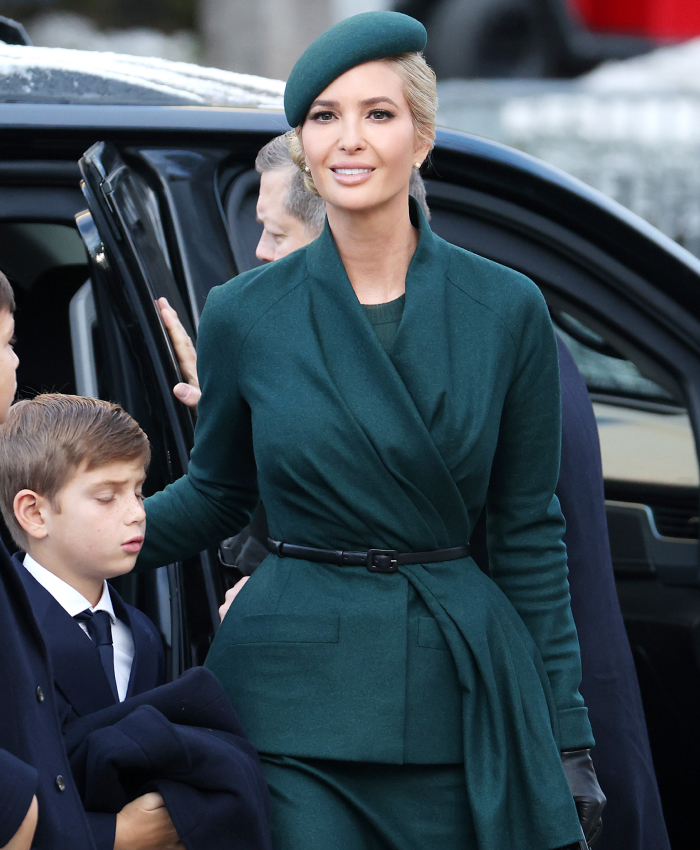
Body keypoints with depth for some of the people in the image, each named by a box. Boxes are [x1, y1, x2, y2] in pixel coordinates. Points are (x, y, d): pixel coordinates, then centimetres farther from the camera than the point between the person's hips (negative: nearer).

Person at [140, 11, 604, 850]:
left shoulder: (507, 310, 0)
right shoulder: (244, 315, 0)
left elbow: (530, 536, 5)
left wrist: (566, 737, 4)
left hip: (462, 700, 1)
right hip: (293, 689, -1)